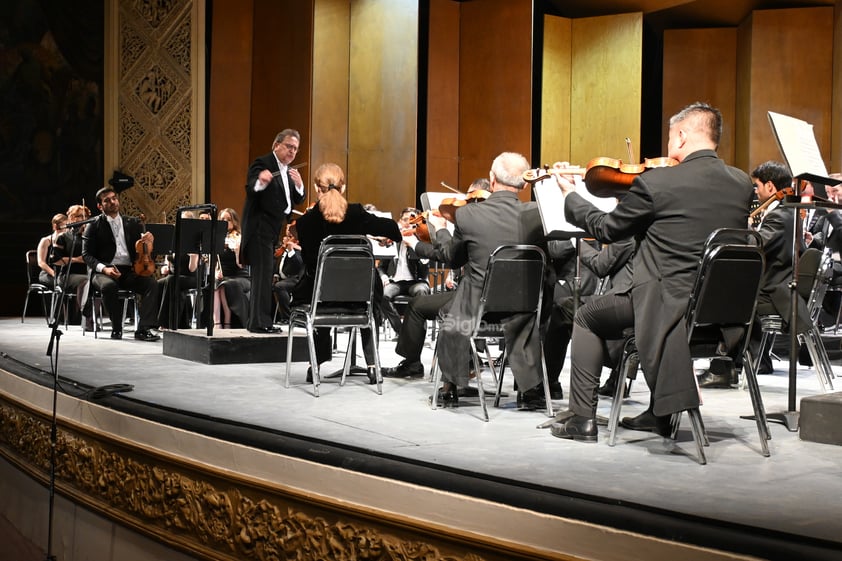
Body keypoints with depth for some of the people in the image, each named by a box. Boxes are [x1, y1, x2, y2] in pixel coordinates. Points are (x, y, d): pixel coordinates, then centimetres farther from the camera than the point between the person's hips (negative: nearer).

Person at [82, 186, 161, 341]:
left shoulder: (132, 223, 18)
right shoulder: (94, 226, 9)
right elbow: (87, 255, 2)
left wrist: (149, 239, -12)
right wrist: (103, 268, -18)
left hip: (129, 271, 3)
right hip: (104, 272, -3)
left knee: (151, 283, -26)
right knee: (108, 286, -37)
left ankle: (144, 328, -29)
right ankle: (116, 327, -18)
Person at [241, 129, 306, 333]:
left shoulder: (289, 171, 15)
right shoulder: (262, 163, -10)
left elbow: (297, 200, 8)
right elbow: (250, 190, -23)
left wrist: (299, 185, -12)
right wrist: (261, 182, -44)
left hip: (276, 230, 9)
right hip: (260, 227, -9)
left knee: (265, 276, 12)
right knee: (263, 273, -13)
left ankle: (256, 321, 19)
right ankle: (259, 322, -12)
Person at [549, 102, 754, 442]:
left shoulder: (656, 182, -14)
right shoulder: (742, 184, 2)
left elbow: (605, 229, -1)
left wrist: (570, 194, 16)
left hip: (669, 307, -6)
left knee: (588, 317, 19)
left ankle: (583, 418, 19)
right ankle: (660, 414, 39)